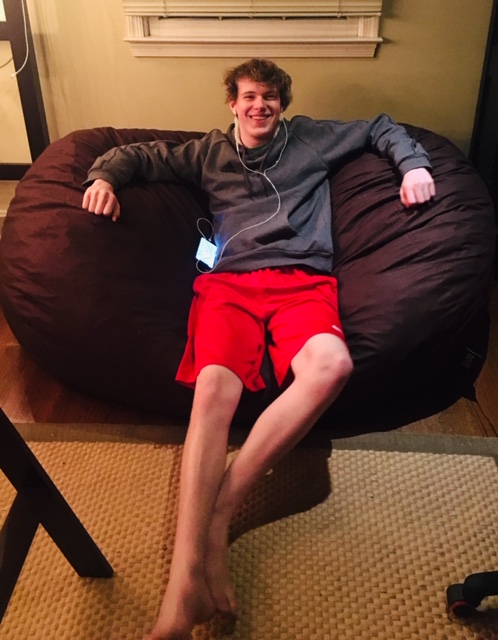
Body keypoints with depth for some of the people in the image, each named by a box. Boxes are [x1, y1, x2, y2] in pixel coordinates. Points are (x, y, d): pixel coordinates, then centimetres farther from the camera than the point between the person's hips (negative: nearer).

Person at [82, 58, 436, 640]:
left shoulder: (312, 139, 29)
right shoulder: (209, 153, 29)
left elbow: (382, 128, 36)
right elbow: (138, 155, 35)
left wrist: (413, 164, 17)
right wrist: (104, 174, 13)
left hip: (303, 280, 1)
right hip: (229, 281, 0)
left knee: (330, 364, -36)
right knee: (215, 385, -32)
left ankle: (217, 514, -30)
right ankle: (183, 590, -40)